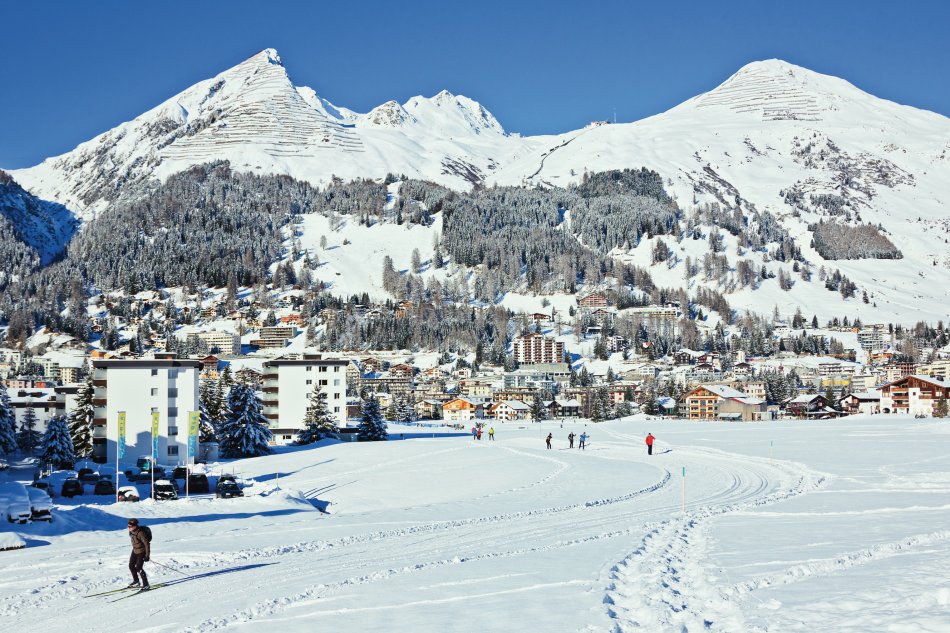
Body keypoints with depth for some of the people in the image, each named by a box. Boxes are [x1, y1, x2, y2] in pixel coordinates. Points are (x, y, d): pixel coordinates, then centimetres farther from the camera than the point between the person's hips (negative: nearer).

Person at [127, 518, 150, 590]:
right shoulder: (131, 532, 0)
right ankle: (136, 582, 31)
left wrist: (147, 555, -24)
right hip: (135, 551, 9)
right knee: (131, 566, 14)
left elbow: (146, 544, -24)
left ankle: (146, 585, -5)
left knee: (138, 568, -14)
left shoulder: (140, 533, -26)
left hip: (141, 552, -9)